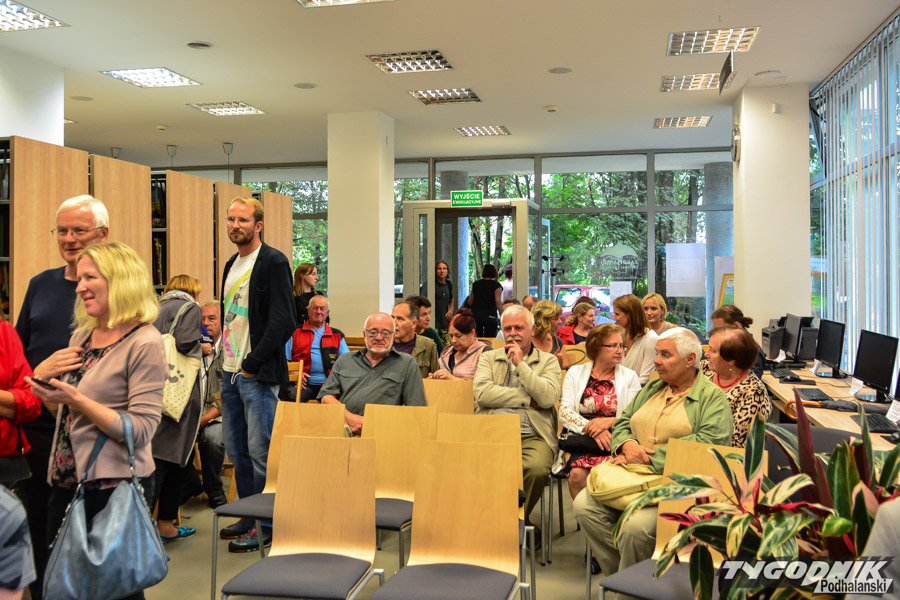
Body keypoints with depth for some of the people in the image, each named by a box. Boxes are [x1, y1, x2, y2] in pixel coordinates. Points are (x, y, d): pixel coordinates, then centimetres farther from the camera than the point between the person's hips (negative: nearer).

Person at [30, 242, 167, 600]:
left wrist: (75, 399, -22)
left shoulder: (144, 343, -14)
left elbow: (141, 429, -18)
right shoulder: (82, 335, 9)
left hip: (115, 485, -7)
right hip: (67, 481, 8)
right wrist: (51, 394, 0)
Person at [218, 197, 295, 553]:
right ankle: (248, 515, 28)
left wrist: (253, 363, -16)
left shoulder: (273, 262, -10)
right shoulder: (232, 264, 16)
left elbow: (283, 320, -18)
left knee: (260, 451, -3)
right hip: (231, 372, 9)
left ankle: (265, 526, 9)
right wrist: (223, 356, 12)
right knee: (236, 450, 14)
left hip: (258, 375, -9)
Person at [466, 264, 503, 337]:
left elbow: (469, 302, 10)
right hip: (490, 316, -4)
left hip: (475, 315, 4)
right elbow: (498, 301, -15)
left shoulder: (475, 284, 8)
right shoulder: (496, 285, -4)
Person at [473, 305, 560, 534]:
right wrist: (527, 399, -2)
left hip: (531, 435, 0)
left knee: (537, 468, -33)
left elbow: (547, 398, -3)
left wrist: (520, 364, -1)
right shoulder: (488, 358, 20)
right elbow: (482, 393, -1)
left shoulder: (548, 361, 16)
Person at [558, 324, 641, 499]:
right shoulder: (575, 373, 11)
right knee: (577, 474, -29)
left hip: (615, 440, 0)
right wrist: (591, 428, -15)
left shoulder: (630, 377, 11)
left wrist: (609, 422, -15)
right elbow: (565, 412, 0)